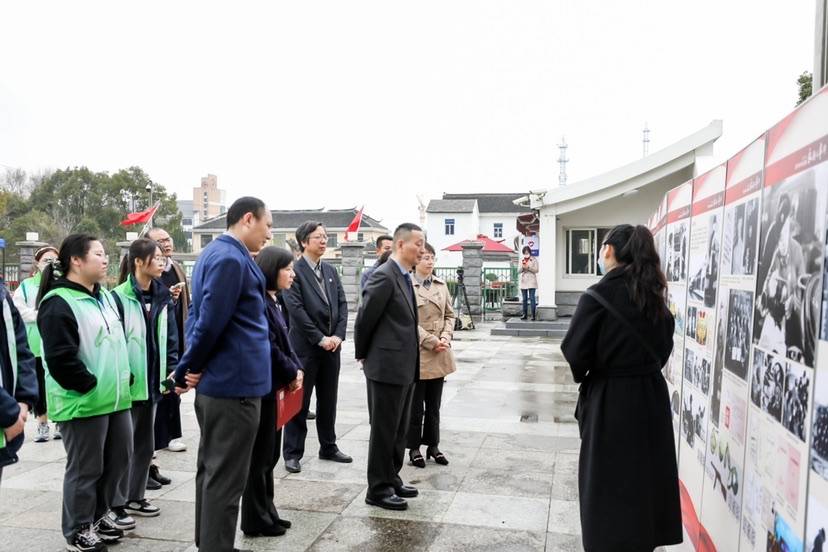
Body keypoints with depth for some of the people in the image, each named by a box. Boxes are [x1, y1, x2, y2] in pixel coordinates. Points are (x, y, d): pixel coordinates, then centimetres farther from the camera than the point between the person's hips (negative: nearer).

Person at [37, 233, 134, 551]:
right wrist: (90, 385, -14)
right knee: (85, 469, 4)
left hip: (116, 398, 9)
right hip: (83, 403, -9)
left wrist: (124, 379, 12)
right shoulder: (58, 303, -15)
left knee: (119, 460, 16)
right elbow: (60, 358, -21)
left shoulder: (105, 297, 14)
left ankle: (99, 516, 35)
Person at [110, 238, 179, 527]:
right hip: (127, 383, -7)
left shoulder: (162, 297, 7)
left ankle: (136, 497, 31)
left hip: (152, 382, 7)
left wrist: (172, 372, 3)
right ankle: (117, 504, 16)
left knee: (145, 443, 17)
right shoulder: (118, 297, -13)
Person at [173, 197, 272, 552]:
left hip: (216, 381, 10)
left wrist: (188, 370, 8)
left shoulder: (214, 252, 14)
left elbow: (200, 318, 15)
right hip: (235, 383, -10)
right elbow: (211, 322, -22)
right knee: (226, 479, 0)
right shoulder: (231, 258, -18)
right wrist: (191, 368, -8)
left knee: (212, 470, 19)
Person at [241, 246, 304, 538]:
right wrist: (291, 374, -10)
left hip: (277, 385, 9)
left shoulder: (277, 300, 12)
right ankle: (255, 520, 15)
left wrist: (297, 368, 1)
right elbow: (268, 347, -20)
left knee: (270, 453, 16)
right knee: (260, 455, 2)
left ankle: (267, 513, 27)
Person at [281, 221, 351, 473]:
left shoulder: (331, 271, 12)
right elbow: (296, 309, -15)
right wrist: (320, 338, -16)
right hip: (305, 347, -6)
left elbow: (342, 304, 8)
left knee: (328, 401, 14)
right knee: (299, 402, 3)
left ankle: (328, 447, 27)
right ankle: (293, 453, 13)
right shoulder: (294, 271, -8)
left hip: (332, 346, 6)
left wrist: (338, 335, -5)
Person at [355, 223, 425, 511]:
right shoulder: (384, 276, -17)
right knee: (384, 430, 2)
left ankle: (392, 480, 31)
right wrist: (362, 355, -2)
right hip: (387, 366, -9)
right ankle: (378, 489, 15)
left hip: (405, 367, 9)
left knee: (399, 430, 18)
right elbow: (365, 319, -13)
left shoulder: (404, 277, 12)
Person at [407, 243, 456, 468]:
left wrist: (445, 338, -5)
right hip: (417, 354, -5)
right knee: (416, 406, 6)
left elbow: (449, 315, 12)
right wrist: (431, 342, -15)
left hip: (439, 355, 6)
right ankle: (414, 448, 20)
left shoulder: (441, 285, 9)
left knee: (434, 405, 15)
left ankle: (433, 445, 26)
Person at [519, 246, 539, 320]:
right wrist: (522, 267, -11)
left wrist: (528, 267, -16)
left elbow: (536, 270, -4)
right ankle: (525, 314, 10)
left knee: (532, 298, -9)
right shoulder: (522, 260, 14)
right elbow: (518, 271, 9)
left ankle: (533, 315, -8)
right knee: (524, 299, 5)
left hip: (531, 281, -4)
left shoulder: (534, 260, 3)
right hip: (523, 281, 4)